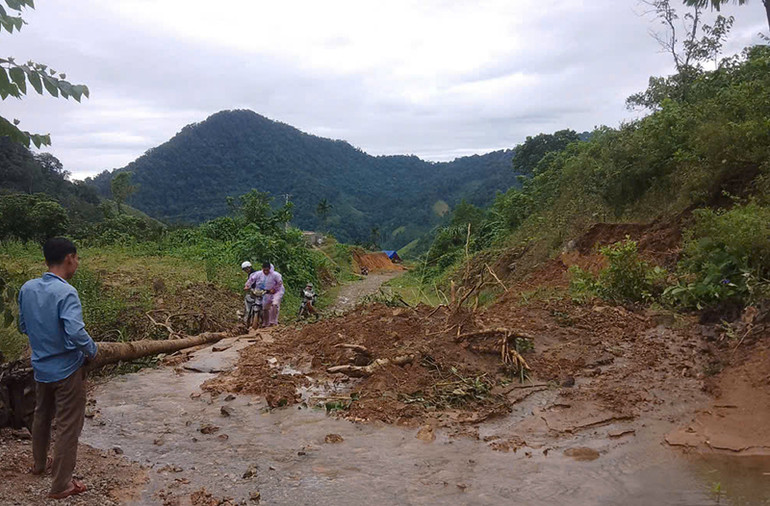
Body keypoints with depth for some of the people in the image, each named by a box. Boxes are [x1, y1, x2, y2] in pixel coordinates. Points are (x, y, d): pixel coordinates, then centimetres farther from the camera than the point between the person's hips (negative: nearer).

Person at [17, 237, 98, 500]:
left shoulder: (27, 288, -2)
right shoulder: (65, 292, -24)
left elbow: (23, 326, 10)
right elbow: (76, 332, -32)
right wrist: (92, 351, -15)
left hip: (41, 367, 7)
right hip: (67, 370, -7)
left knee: (42, 416, 27)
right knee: (68, 427, 5)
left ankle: (39, 463, 47)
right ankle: (61, 485, 13)